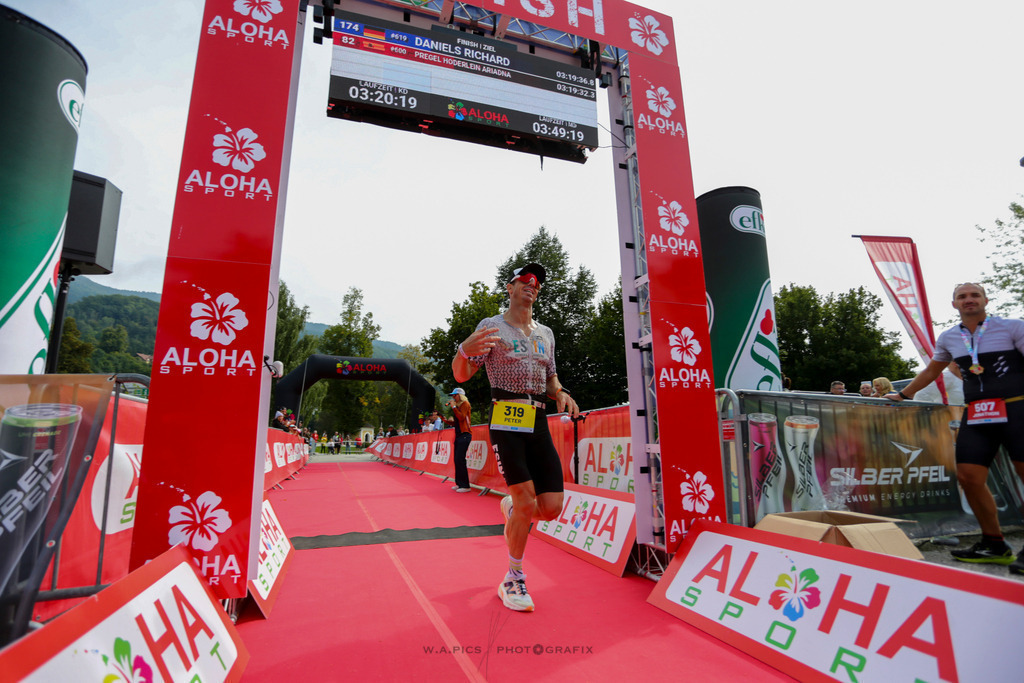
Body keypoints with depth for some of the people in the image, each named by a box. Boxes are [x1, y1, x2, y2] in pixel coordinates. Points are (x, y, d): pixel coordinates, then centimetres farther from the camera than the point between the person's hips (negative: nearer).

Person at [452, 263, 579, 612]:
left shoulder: (545, 333, 19)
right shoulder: (492, 326, 2)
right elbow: (461, 375, -4)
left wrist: (561, 393, 2)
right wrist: (465, 349, -26)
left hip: (539, 423, 5)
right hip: (506, 420, -5)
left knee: (552, 507, -1)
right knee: (527, 503, -11)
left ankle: (511, 507, 34)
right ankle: (513, 580, 12)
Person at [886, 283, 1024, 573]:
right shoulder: (948, 338, 12)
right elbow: (931, 371, 26)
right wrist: (903, 394, 29)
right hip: (975, 414, 4)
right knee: (968, 476, -1)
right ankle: (994, 545, 14)